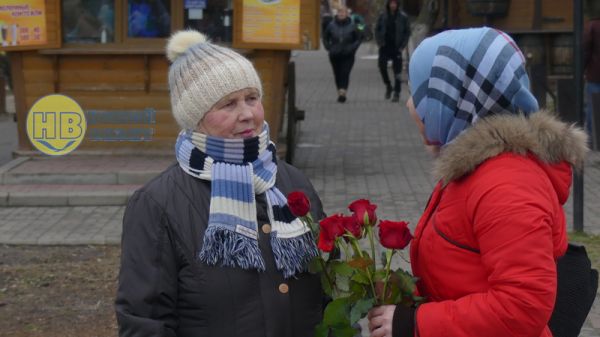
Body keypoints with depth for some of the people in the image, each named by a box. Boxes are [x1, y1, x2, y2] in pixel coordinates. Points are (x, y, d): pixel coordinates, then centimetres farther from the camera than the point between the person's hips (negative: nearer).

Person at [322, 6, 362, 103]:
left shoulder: (351, 26, -2)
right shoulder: (331, 25, 0)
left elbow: (358, 39, 8)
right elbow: (325, 38, 13)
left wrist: (352, 48, -6)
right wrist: (329, 48, 1)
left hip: (348, 55, -2)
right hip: (335, 55, 2)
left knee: (345, 73, -16)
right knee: (337, 75, 7)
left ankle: (342, 92, -25)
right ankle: (340, 93, 21)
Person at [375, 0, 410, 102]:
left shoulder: (403, 17, -1)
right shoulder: (383, 16, 3)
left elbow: (407, 32, 3)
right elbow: (377, 30, 10)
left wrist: (402, 45, -5)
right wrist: (380, 42, -1)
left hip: (397, 47, -1)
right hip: (385, 46, 2)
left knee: (397, 71, -1)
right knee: (381, 64, -13)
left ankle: (397, 93, 6)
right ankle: (388, 86, 9)